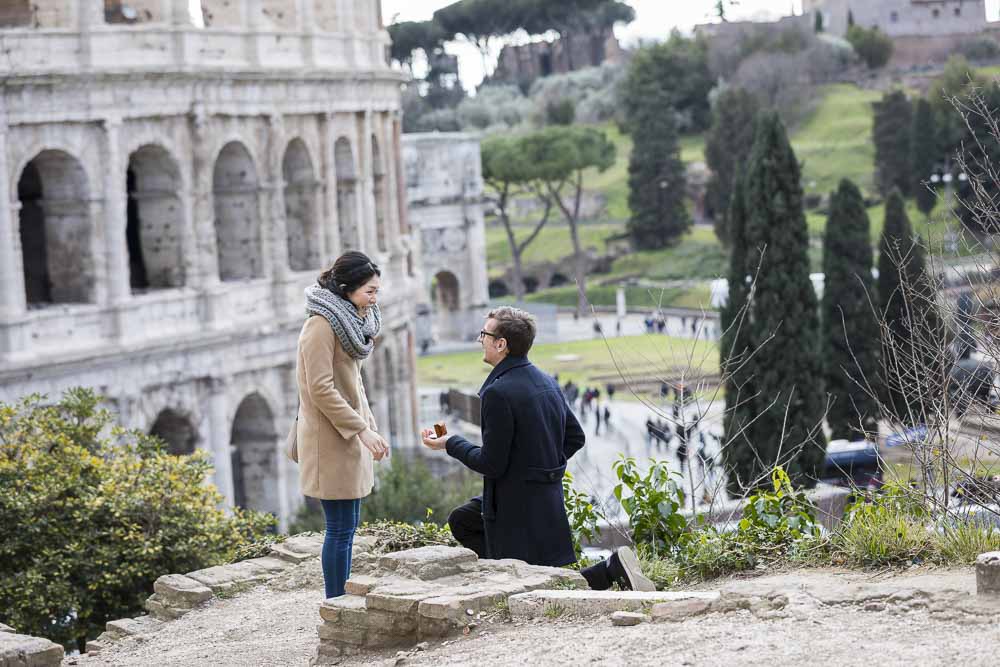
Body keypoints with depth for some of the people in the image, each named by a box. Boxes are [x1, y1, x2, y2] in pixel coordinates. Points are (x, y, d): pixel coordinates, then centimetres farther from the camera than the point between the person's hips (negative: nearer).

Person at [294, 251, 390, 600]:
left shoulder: (350, 321, 14)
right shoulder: (321, 325, -16)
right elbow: (321, 389, -21)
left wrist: (370, 427, 13)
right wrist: (363, 430, -20)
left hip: (350, 436, 9)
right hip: (330, 439, -9)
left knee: (347, 525, 12)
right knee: (340, 528, -6)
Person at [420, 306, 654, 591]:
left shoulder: (498, 392, -21)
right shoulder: (546, 381, 6)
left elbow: (491, 464, -18)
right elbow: (575, 437, 14)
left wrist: (451, 444, -4)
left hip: (518, 510, -9)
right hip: (548, 498, 9)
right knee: (461, 521, 25)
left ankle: (612, 570, -13)